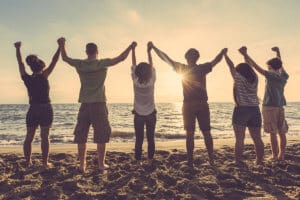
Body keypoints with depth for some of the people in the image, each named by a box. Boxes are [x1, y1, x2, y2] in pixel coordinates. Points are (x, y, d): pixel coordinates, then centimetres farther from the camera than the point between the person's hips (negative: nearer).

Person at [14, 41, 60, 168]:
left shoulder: (27, 79, 1)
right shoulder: (43, 77, -9)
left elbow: (20, 63, 12)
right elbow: (54, 62, -10)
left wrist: (17, 49, 23)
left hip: (32, 110, 4)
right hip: (45, 109, -3)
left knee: (29, 137, 10)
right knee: (45, 137, 1)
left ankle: (28, 161, 13)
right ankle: (45, 162, 2)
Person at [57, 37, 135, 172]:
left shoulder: (80, 64, 3)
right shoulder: (103, 63, -5)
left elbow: (65, 58, 19)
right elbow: (121, 58, -2)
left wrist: (62, 45, 35)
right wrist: (131, 46, 14)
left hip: (84, 104, 3)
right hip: (99, 104, -3)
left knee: (81, 136, 10)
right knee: (101, 136, 7)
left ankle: (82, 165, 14)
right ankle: (101, 164, 12)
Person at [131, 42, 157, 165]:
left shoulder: (136, 81, -14)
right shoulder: (151, 81, -13)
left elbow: (133, 65, -4)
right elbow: (152, 66, -1)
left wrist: (133, 50, 2)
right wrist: (149, 51, 5)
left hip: (138, 115, 0)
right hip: (151, 114, 0)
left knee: (139, 139, 4)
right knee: (150, 138, 8)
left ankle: (138, 161, 5)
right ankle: (150, 160, 8)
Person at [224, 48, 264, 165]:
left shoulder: (240, 78, -4)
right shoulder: (255, 79, 9)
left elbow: (231, 66, 5)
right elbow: (249, 67, 24)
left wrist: (225, 54, 19)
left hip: (241, 110, -5)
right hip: (255, 110, 5)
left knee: (240, 139, -4)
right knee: (257, 139, 9)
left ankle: (238, 162, -4)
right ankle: (259, 162, 14)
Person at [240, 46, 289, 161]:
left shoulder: (271, 75, -10)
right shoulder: (284, 76, 7)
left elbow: (256, 67, -14)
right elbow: (281, 66, 25)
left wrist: (246, 55, -11)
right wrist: (278, 52, 36)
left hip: (269, 106, -6)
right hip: (280, 106, 6)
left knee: (273, 133, -4)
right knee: (282, 132, 8)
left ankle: (274, 156, -1)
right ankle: (281, 155, 13)